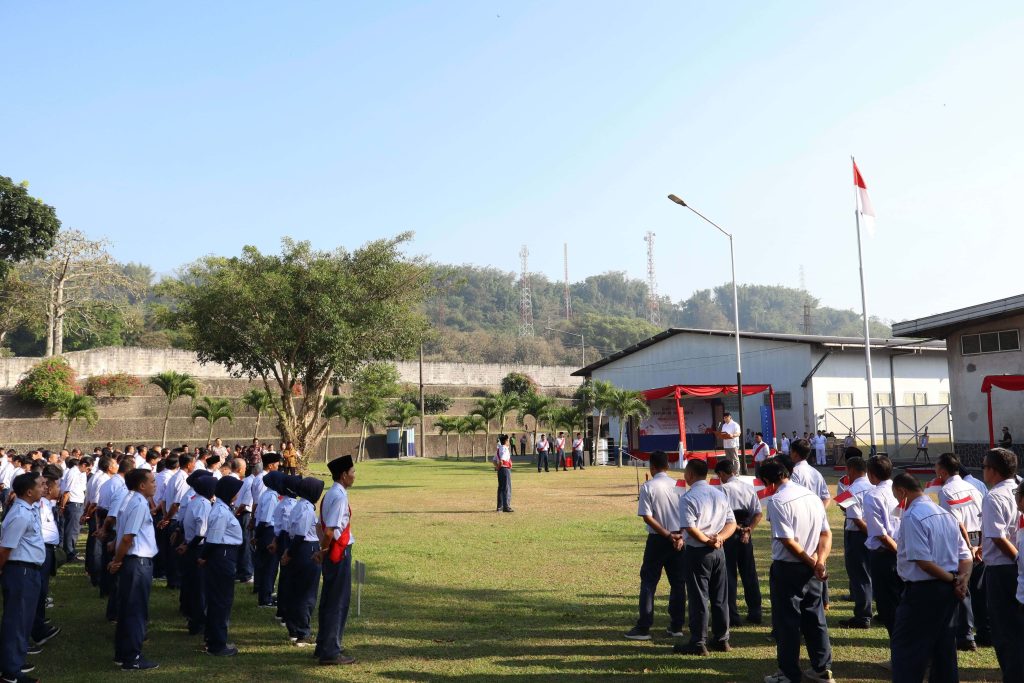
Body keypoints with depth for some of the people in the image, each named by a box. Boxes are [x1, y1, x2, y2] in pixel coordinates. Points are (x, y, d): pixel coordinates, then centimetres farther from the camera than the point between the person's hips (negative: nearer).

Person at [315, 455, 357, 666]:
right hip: (339, 553, -10)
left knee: (329, 601, 18)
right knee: (338, 603, -1)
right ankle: (330, 653, 6)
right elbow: (331, 531, -25)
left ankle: (324, 646, 30)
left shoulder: (330, 495, 11)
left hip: (332, 553, 10)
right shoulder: (339, 497, -20)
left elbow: (322, 526, 13)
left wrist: (323, 549, 7)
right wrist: (323, 550, -10)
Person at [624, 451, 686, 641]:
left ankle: (643, 628, 3)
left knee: (648, 582, 3)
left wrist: (667, 534, -11)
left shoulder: (648, 487, -9)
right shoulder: (678, 486, 2)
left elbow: (647, 516, -14)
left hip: (658, 539, -4)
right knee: (678, 582, 12)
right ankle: (677, 626, 16)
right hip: (679, 537, 4)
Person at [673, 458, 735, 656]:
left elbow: (690, 528, -22)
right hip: (719, 551, 7)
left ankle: (698, 643, 6)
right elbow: (732, 523, 6)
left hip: (698, 552, -6)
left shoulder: (688, 498, -13)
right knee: (720, 597, 14)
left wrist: (708, 541, -11)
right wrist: (719, 538, -6)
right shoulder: (720, 494, 9)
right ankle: (722, 640, 22)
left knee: (698, 599, 0)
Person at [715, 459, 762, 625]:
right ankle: (755, 613, 18)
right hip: (746, 536, 5)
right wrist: (748, 530, -3)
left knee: (729, 575, 2)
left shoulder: (725, 488, -11)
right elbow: (758, 514, 2)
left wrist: (739, 528, -7)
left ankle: (733, 616, 3)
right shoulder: (749, 488, 7)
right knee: (749, 574, 13)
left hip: (729, 535, -5)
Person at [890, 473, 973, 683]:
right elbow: (965, 554, 10)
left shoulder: (912, 517, -17)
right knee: (944, 648, 17)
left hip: (922, 591, -9)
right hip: (948, 592, 9)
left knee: (905, 649, 0)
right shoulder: (946, 515, 11)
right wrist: (963, 579, -4)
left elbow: (923, 560, -23)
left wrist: (951, 579, -11)